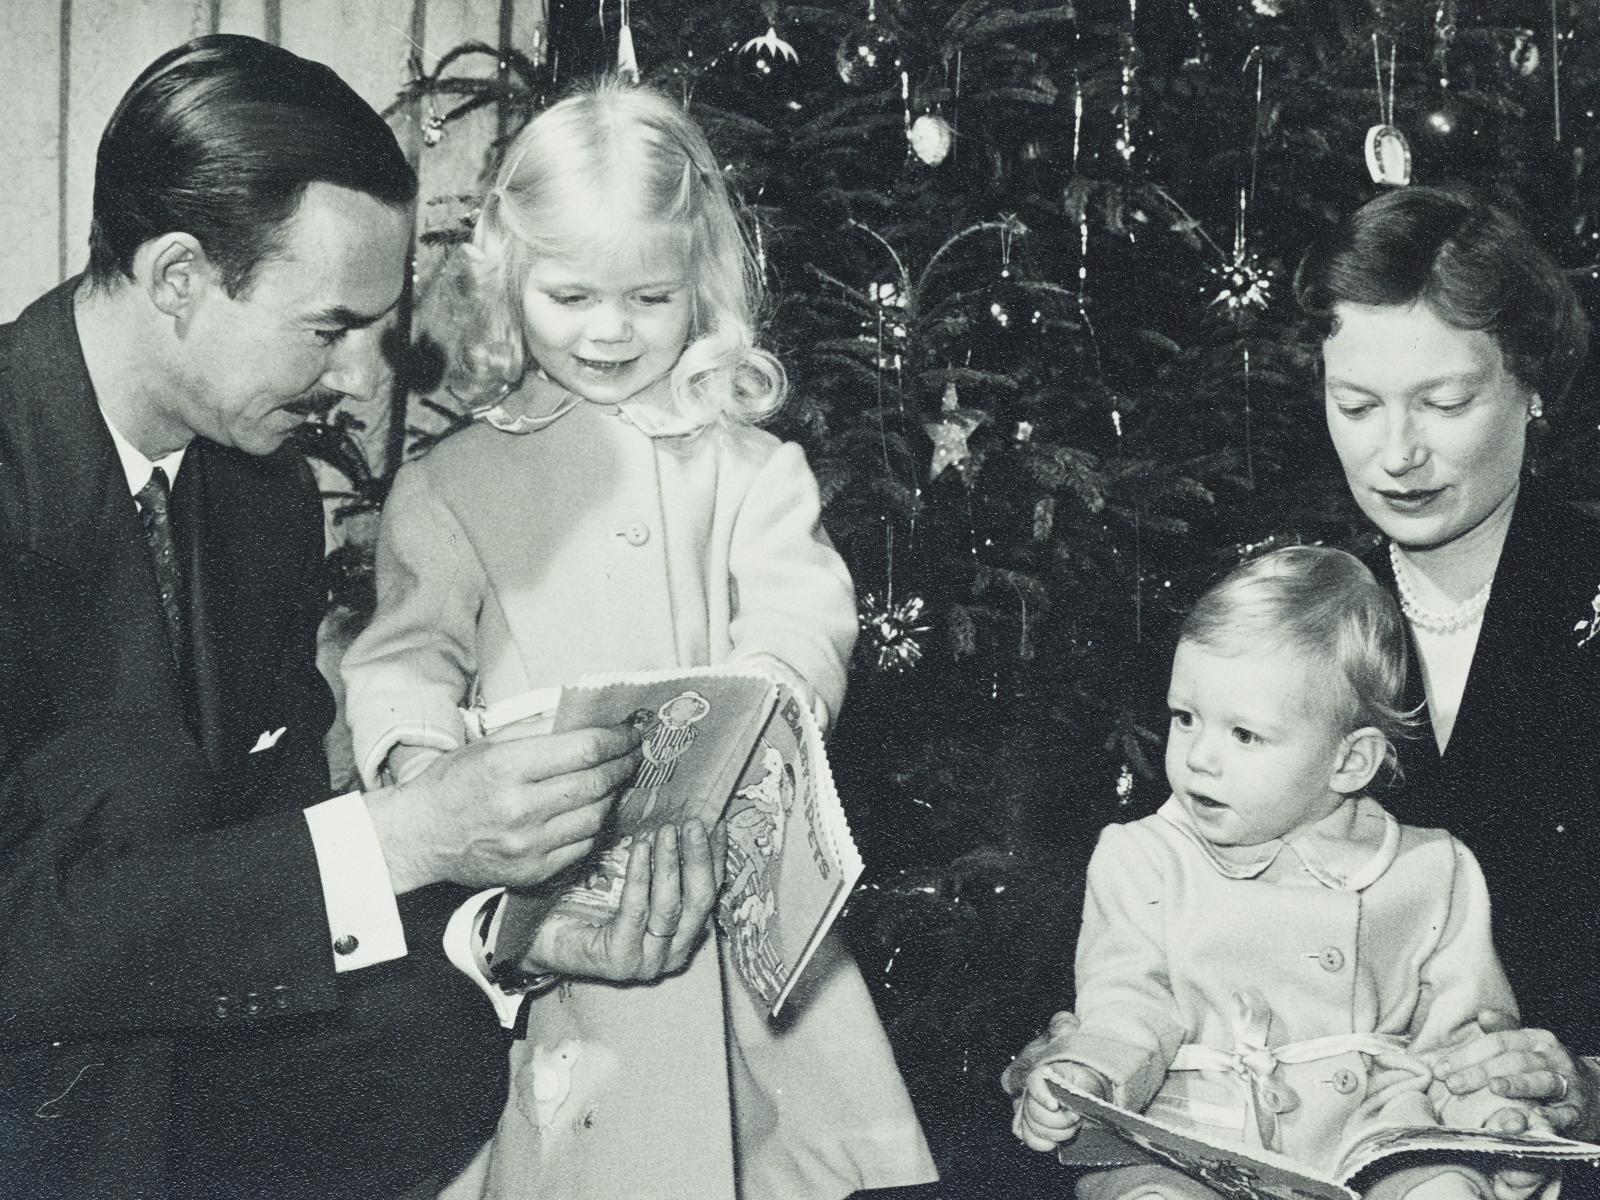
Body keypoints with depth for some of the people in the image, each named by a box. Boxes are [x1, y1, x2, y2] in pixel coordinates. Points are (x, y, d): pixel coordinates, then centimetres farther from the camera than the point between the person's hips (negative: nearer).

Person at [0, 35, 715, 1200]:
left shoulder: (270, 492, 2)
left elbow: (272, 866, 4)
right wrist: (402, 839, -31)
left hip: (120, 1071, 6)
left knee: (430, 1037, -20)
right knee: (124, 772, -27)